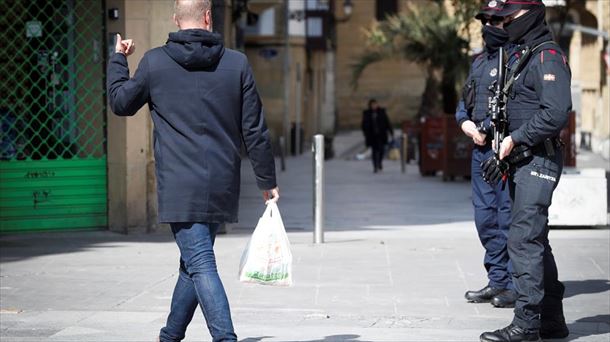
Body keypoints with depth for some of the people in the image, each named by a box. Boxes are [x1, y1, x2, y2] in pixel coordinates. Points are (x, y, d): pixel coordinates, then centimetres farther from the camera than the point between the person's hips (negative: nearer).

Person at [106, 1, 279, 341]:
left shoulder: (154, 62, -3)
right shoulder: (237, 63, 0)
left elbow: (121, 103, 14)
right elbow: (255, 130, 1)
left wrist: (118, 60, 29)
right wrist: (268, 181, 10)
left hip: (180, 187, -3)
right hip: (223, 186, 3)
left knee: (200, 264, -7)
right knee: (193, 262, 18)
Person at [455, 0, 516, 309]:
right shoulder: (480, 61, 18)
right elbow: (465, 101, 24)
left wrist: (488, 128, -17)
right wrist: (465, 122, 4)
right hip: (481, 148, 9)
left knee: (509, 217, -7)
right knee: (485, 215, 12)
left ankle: (516, 284, 0)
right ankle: (497, 281, 21)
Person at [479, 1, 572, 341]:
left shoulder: (549, 57, -13)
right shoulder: (521, 56, 18)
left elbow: (556, 114, -23)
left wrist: (515, 140, -18)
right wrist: (504, 153, 15)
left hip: (539, 160, -10)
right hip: (521, 161, 10)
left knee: (524, 239, -14)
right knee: (536, 240, 13)